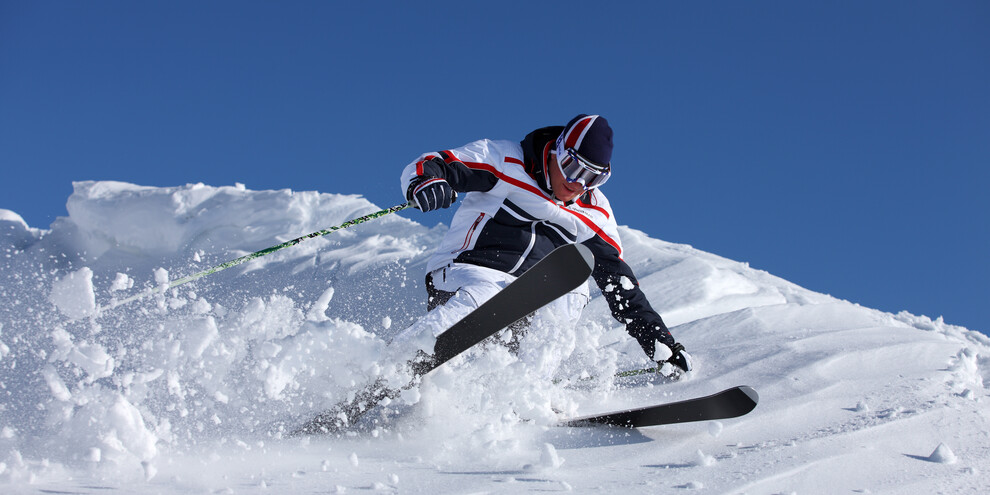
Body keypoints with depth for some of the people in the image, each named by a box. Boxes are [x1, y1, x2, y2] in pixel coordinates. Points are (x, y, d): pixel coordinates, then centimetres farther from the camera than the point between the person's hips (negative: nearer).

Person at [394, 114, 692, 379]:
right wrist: (425, 183, -29)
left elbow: (620, 282, 17)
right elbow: (422, 169, -4)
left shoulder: (595, 214, 15)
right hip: (465, 272, -4)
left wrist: (660, 342, 8)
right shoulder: (503, 161, 2)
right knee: (485, 295, -38)